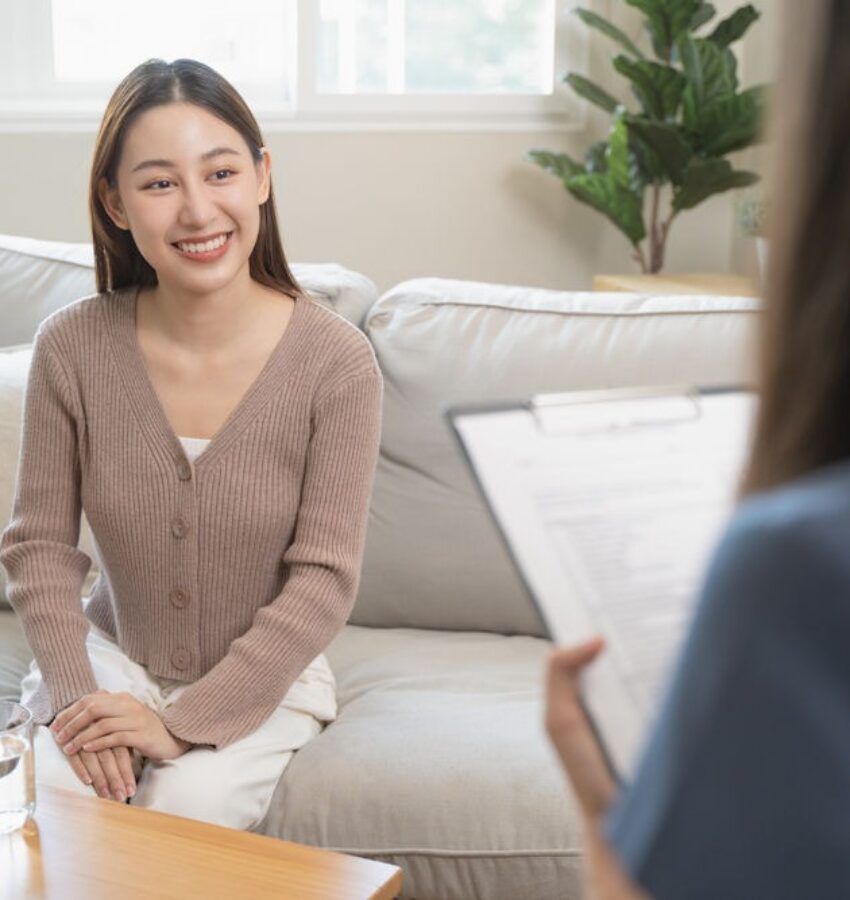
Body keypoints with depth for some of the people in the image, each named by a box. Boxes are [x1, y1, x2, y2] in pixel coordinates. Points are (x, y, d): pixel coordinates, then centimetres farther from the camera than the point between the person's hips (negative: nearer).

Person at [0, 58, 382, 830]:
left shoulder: (336, 361, -18)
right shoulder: (72, 347, -11)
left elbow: (324, 579, -16)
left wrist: (182, 723, -20)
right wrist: (74, 697, -18)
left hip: (264, 678, -1)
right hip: (113, 655, 1)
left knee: (186, 814, -25)